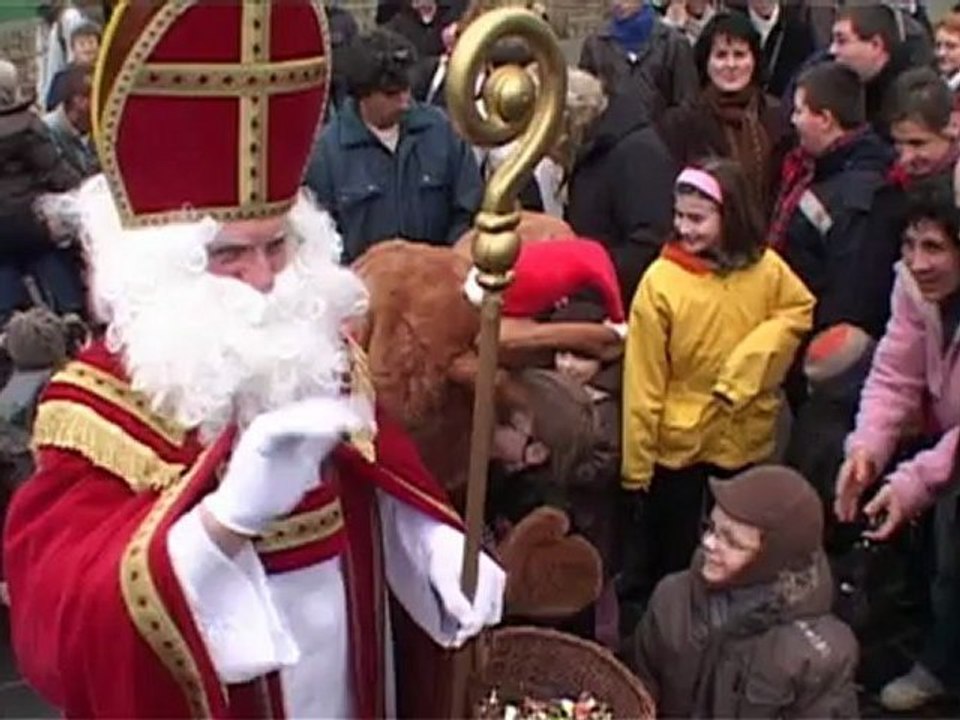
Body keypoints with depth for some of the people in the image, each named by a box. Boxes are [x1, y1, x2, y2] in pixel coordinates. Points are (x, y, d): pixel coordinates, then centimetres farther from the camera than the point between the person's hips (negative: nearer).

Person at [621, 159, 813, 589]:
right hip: (678, 442, -3)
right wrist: (636, 465, -12)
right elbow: (642, 382, -15)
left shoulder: (765, 269, -9)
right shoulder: (661, 280, -17)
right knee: (672, 558, 11)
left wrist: (750, 361, -15)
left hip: (747, 439, 3)